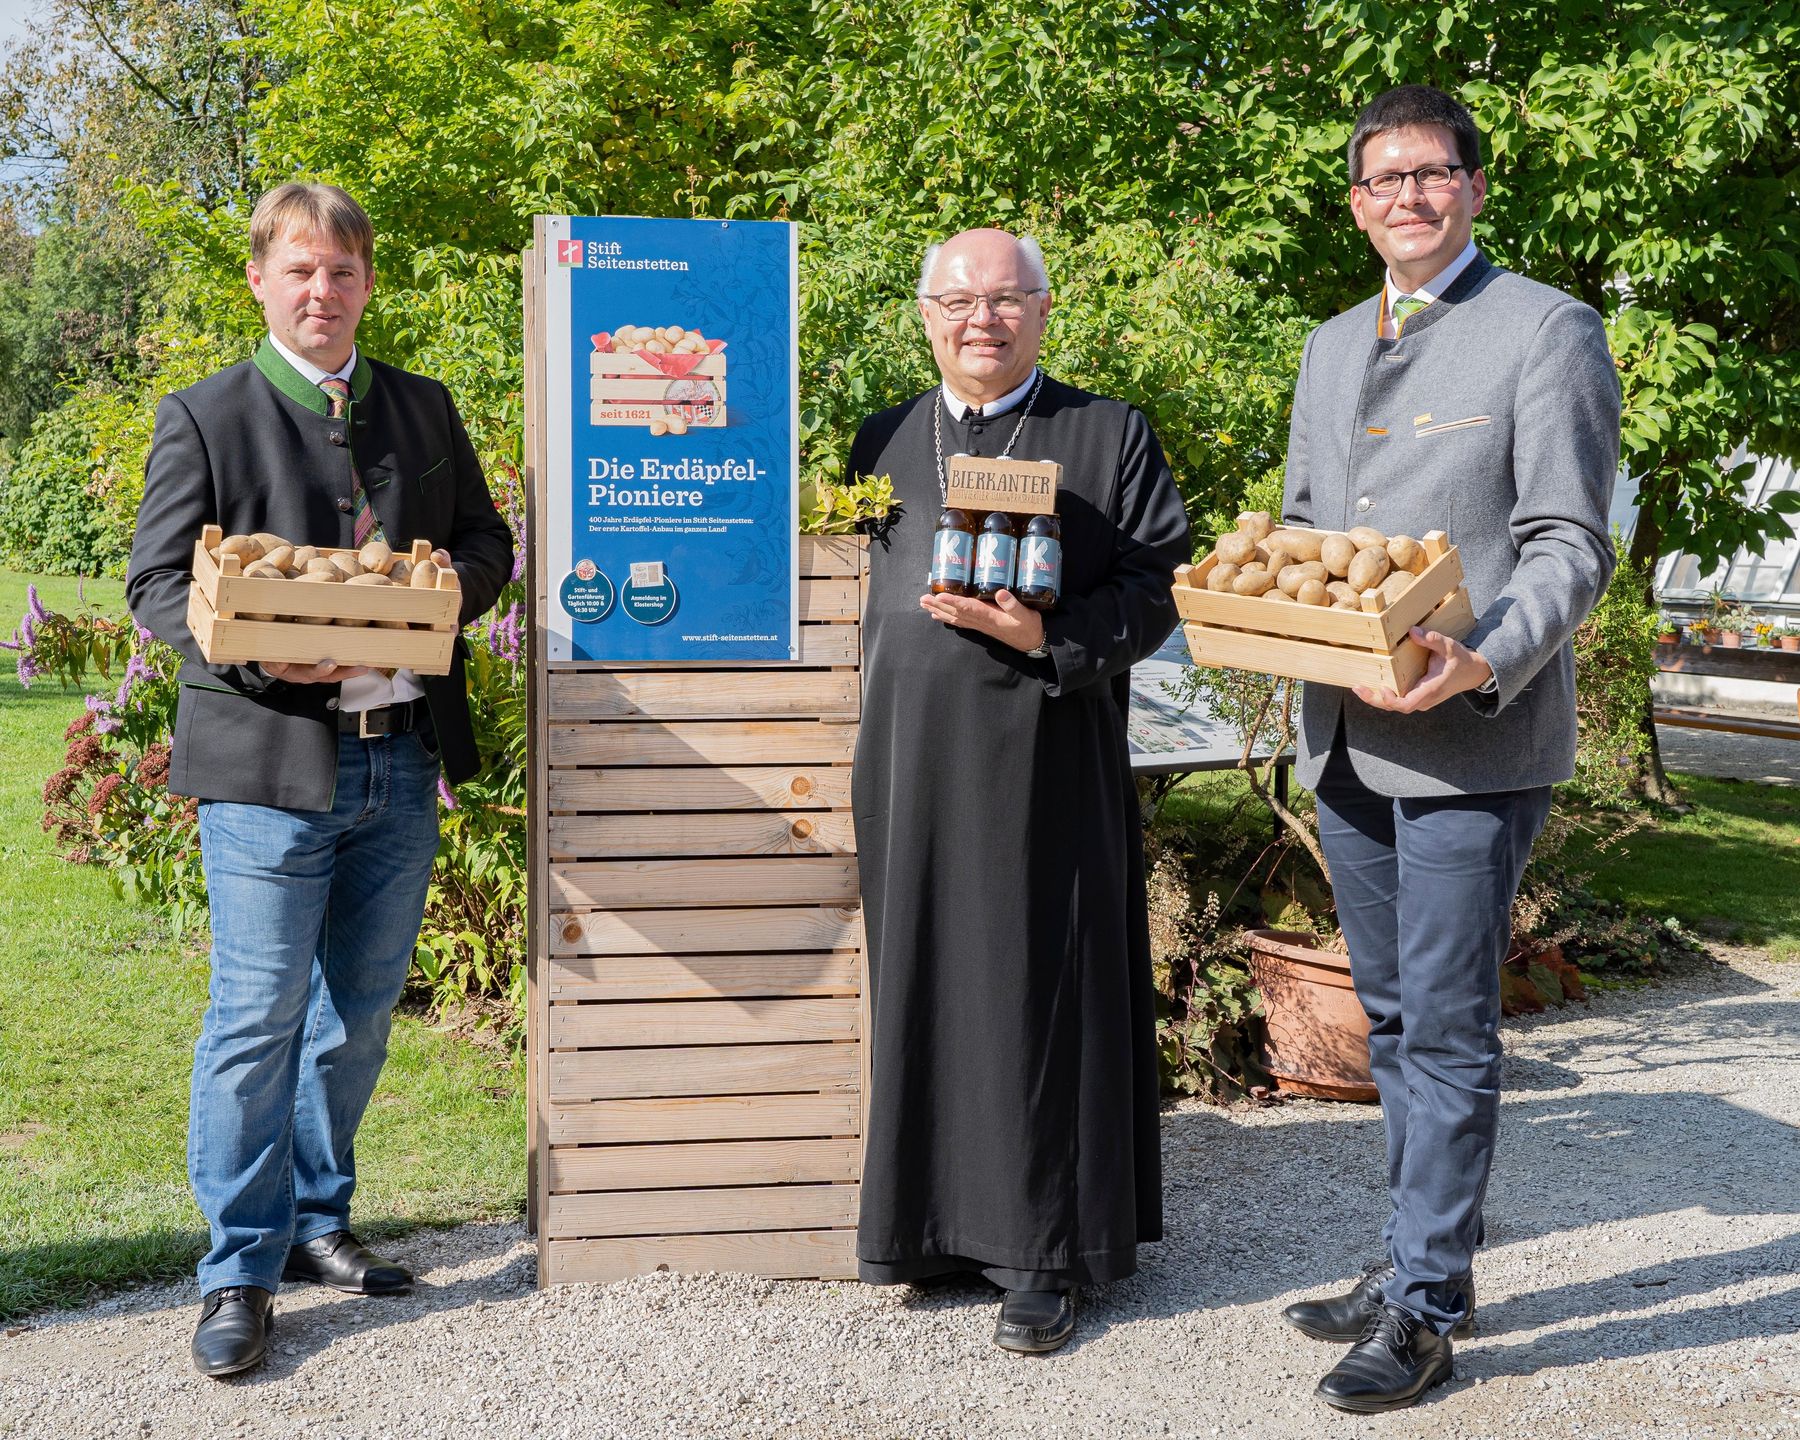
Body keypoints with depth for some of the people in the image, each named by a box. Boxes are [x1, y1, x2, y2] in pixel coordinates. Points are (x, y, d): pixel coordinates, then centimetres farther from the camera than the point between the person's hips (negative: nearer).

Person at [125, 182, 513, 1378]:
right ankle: (241, 1269, 8)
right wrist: (264, 652, -20)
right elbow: (158, 584, -2)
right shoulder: (204, 418, 1)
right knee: (259, 1018, -4)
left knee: (360, 1010, 13)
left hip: (403, 758, 4)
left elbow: (486, 542, 17)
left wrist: (446, 587, -7)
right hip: (270, 756, -4)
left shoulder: (425, 409, 13)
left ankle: (317, 1219, 30)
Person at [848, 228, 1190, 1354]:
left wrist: (1047, 637, -17)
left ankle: (1043, 1255, 9)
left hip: (1045, 763, -4)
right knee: (922, 985, 7)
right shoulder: (886, 440, 16)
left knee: (1039, 991, -1)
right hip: (911, 763, 4)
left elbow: (1159, 584, -2)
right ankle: (934, 1221, 20)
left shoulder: (1110, 436, 4)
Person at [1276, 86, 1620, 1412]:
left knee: (1448, 1025, -3)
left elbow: (1570, 547, -11)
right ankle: (1428, 1265, 29)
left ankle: (1424, 1312, 6)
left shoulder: (1548, 332, -5)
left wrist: (1489, 662, -28)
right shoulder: (1331, 349, 17)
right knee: (1393, 1017, 15)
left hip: (1475, 740, -7)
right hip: (1346, 738, 7)